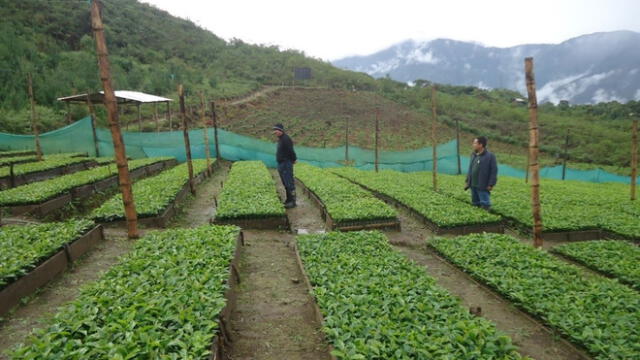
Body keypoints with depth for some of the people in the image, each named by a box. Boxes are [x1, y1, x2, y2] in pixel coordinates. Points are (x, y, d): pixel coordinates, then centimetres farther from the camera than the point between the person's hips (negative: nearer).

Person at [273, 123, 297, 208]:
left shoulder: (285, 139, -17)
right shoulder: (281, 139, 15)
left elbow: (291, 151, -21)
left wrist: (293, 160, -7)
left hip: (286, 165, -10)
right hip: (281, 164, 10)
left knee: (289, 183, -6)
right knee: (285, 184, 15)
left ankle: (292, 202, -2)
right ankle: (288, 200, 23)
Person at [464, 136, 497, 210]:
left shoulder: (490, 156, -11)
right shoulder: (473, 155, 11)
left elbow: (494, 171, -11)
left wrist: (491, 184, -14)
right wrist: (467, 181, 15)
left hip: (483, 187, -7)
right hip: (473, 185, 7)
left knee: (485, 205, -2)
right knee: (475, 203, 16)